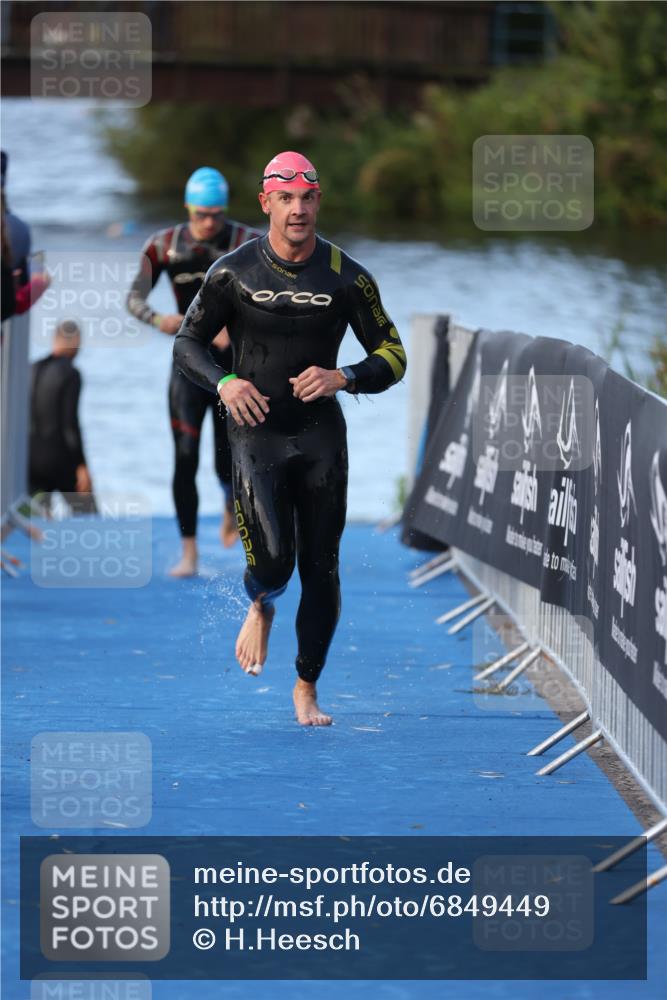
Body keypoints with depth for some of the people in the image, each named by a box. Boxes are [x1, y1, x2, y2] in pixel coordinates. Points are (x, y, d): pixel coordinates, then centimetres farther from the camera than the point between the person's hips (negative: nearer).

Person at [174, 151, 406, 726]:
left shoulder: (347, 278, -2)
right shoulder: (234, 273, -2)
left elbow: (393, 357, 3)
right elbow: (188, 344, 7)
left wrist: (342, 378, -16)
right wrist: (223, 382, -13)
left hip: (321, 435, 1)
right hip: (256, 433, -1)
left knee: (321, 570, 1)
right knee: (273, 562, -15)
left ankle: (307, 689, 17)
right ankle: (261, 608, 22)